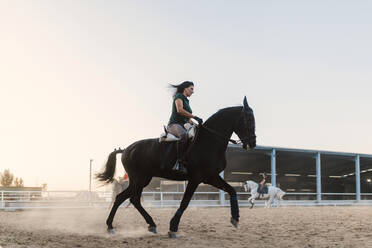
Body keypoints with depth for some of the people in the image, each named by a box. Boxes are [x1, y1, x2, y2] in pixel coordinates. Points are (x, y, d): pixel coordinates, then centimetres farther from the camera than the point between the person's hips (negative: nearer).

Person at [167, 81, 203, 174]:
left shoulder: (186, 100, 27)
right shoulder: (179, 96, 1)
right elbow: (180, 110, -18)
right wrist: (195, 117, -21)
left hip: (183, 126, 10)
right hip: (174, 124, -9)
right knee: (183, 135, -41)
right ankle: (180, 162, -47)